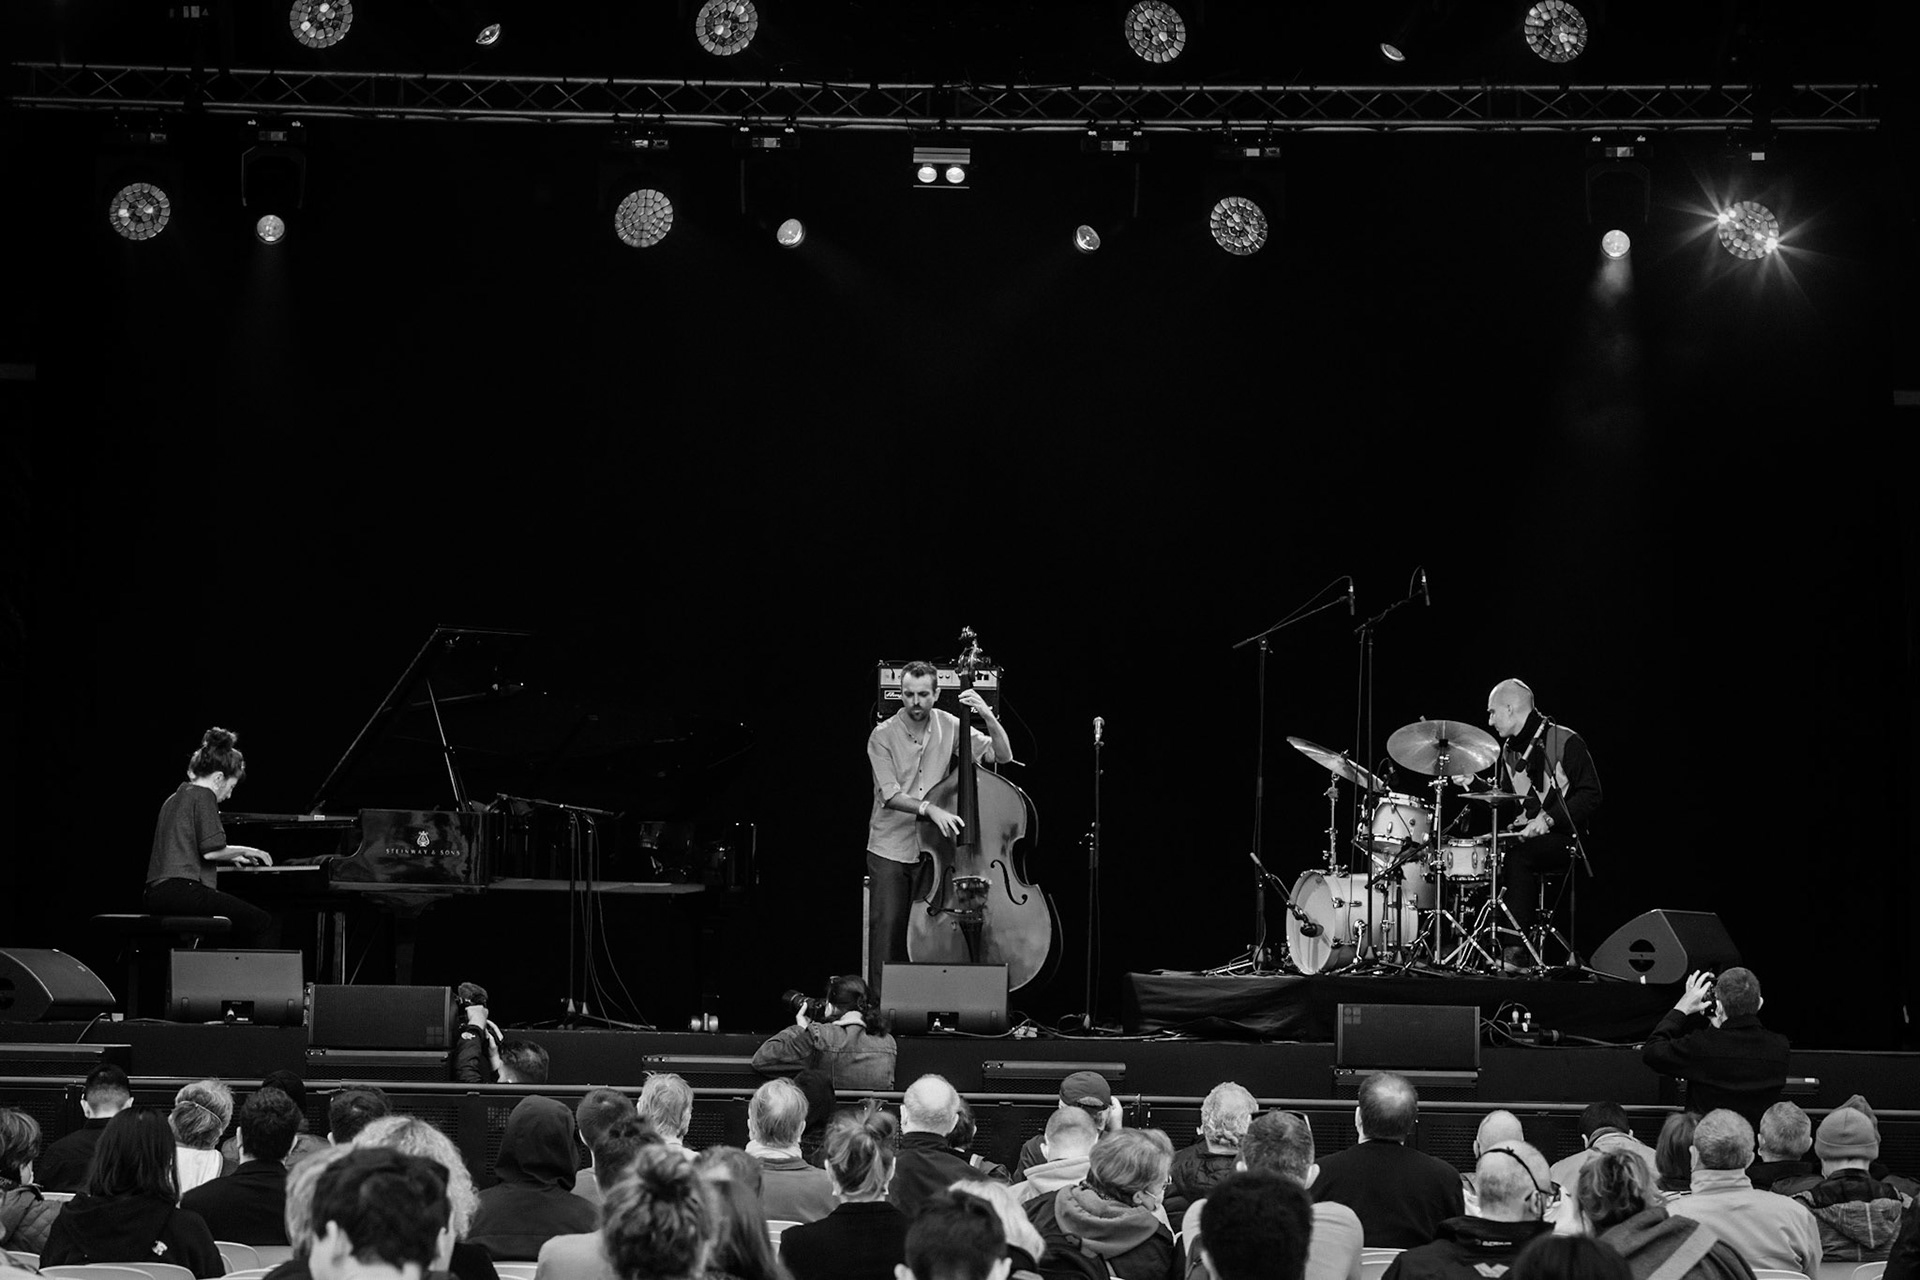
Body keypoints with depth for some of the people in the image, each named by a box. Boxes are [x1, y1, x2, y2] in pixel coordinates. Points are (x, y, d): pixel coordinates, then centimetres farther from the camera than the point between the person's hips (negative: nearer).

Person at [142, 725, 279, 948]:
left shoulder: (174, 799, 24)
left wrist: (233, 856, 27)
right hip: (182, 888, -10)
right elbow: (210, 850, -15)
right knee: (266, 924, -9)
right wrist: (243, 850, 1)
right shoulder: (203, 796, -4)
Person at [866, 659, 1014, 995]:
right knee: (888, 930, -3)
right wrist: (929, 809, -31)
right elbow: (890, 796, -16)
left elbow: (1002, 755, -2)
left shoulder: (949, 726, 0)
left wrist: (988, 717, -17)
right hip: (889, 850, -2)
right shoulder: (883, 736, -8)